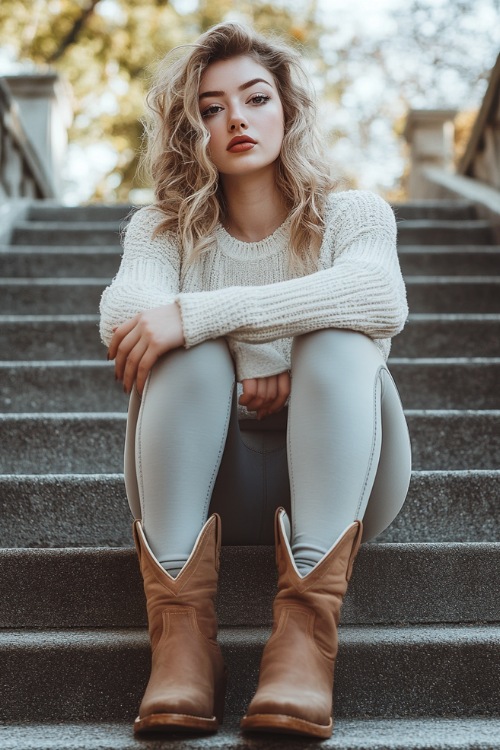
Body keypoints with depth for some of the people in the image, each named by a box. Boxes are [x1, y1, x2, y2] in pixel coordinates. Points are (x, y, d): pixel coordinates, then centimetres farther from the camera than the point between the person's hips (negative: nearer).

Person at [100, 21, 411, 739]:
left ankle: (306, 636, -39)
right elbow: (122, 313, -14)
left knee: (340, 344, -27)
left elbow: (382, 298, -21)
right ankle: (182, 634, -37)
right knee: (193, 354, -26)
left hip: (334, 483, 0)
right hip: (204, 488, 1)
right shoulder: (164, 228, 10)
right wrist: (258, 345, -24)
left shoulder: (354, 214, 5)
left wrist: (196, 313, -28)